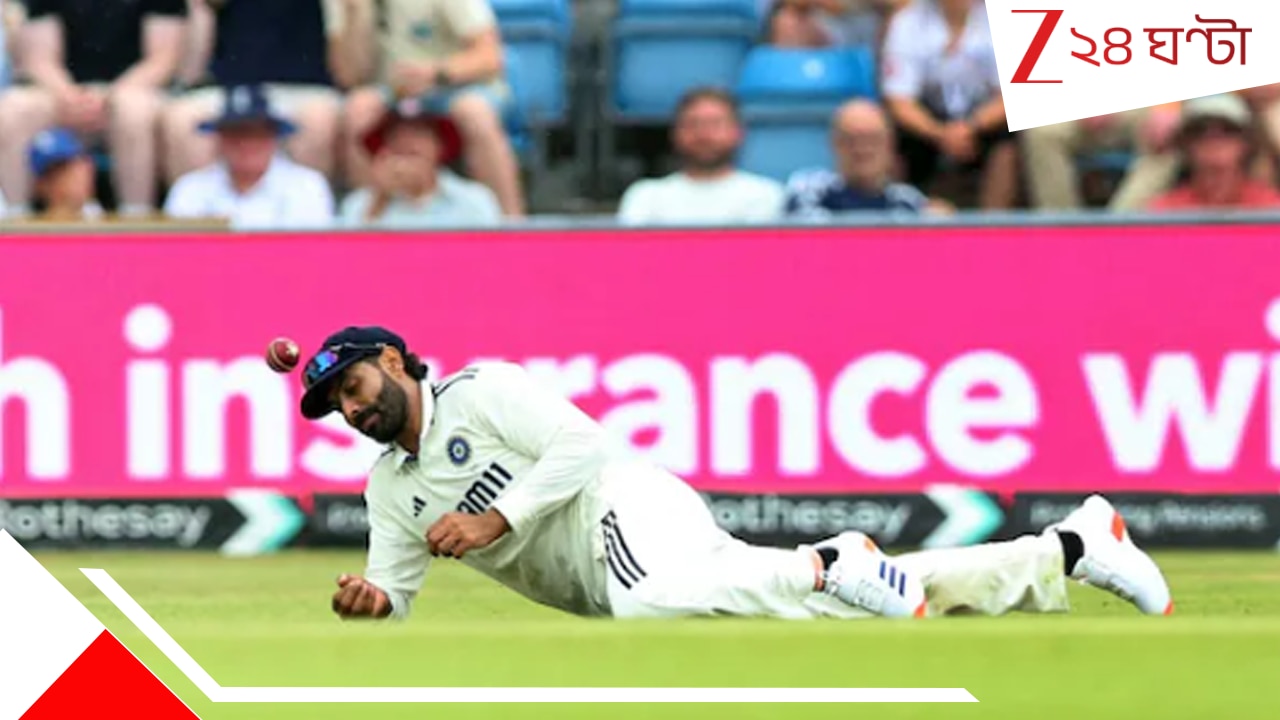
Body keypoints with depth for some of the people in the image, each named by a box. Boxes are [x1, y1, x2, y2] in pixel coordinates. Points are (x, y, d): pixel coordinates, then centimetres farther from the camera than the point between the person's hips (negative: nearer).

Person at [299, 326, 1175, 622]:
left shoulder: (480, 391, -1)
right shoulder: (390, 486, 21)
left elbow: (583, 444, -12)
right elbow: (393, 590, 14)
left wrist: (497, 517, -18)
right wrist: (371, 600, -9)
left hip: (627, 509, -6)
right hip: (617, 584, 6)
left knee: (654, 605, -44)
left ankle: (833, 562, -23)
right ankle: (1072, 545, -2)